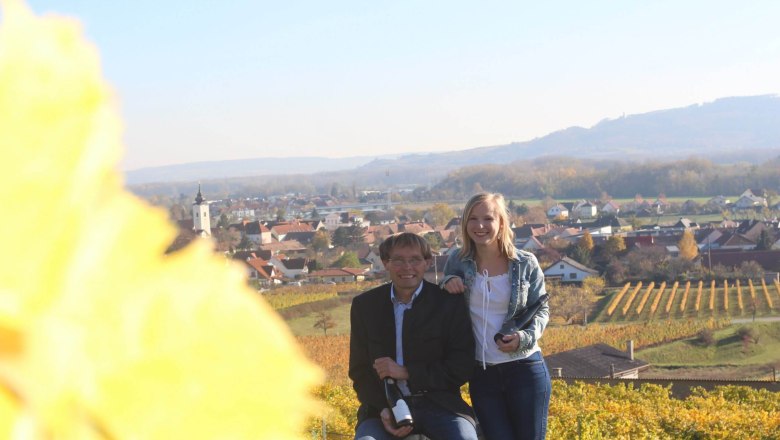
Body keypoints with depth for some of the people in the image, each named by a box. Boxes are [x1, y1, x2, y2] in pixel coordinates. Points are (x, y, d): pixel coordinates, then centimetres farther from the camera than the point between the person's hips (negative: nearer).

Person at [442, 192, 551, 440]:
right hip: (481, 374, 2)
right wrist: (448, 283, -9)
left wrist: (525, 337, -15)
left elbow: (541, 309, 5)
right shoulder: (458, 261, 0)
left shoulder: (525, 263, -4)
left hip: (525, 370, -1)